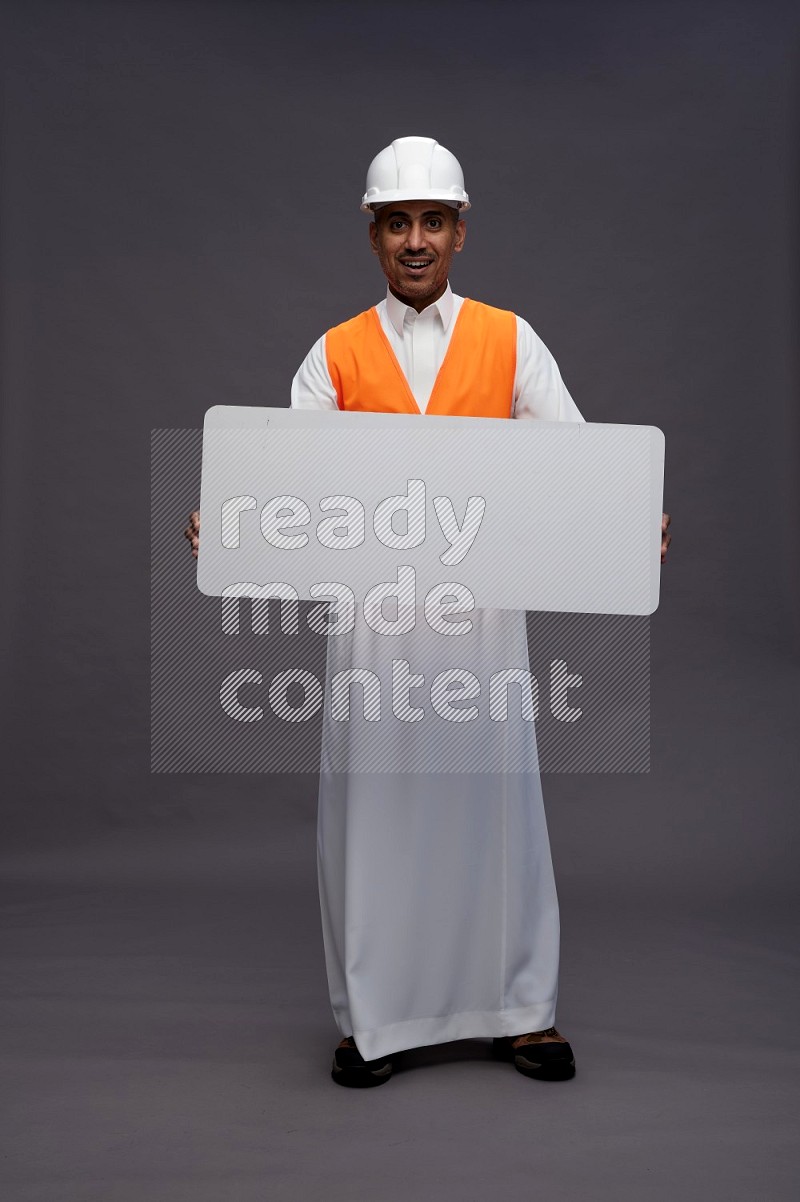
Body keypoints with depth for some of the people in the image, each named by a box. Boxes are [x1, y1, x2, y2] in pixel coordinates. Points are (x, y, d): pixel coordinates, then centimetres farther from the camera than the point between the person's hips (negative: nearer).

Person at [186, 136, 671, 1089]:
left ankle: (520, 1011, 23)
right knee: (372, 803, 5)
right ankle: (371, 1019, 22)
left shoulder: (511, 342, 7)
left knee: (493, 798, 6)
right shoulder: (335, 355, 9)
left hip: (485, 602, 0)